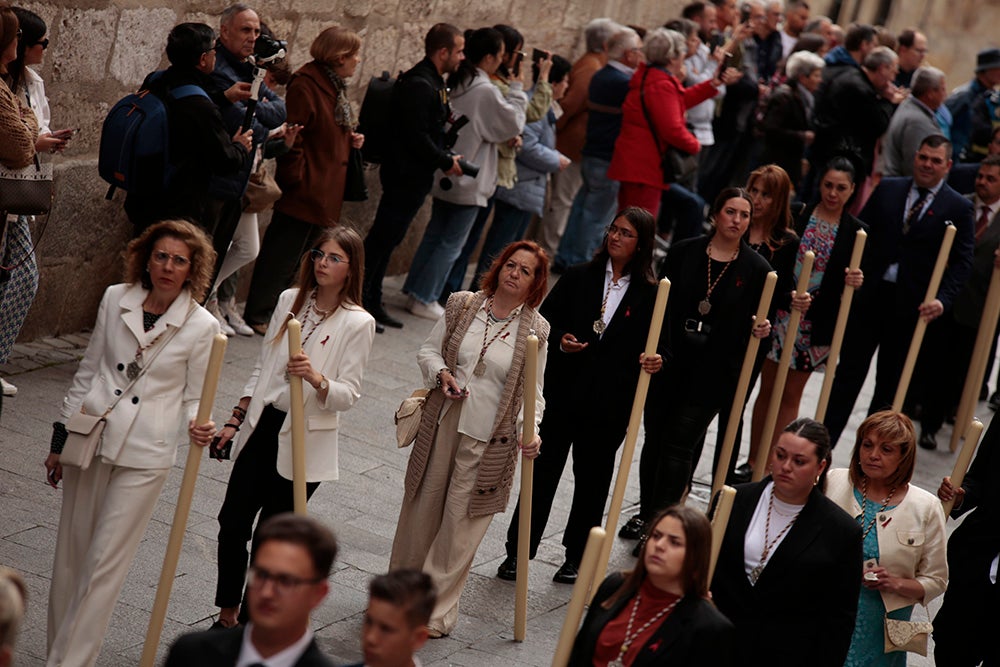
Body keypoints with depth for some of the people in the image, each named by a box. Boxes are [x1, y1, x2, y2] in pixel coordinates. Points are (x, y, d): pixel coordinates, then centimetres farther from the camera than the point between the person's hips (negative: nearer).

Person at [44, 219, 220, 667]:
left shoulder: (202, 327, -8)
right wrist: (60, 439, 12)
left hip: (146, 455, -3)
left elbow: (194, 397, 2)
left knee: (103, 564, -2)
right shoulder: (115, 300, 1)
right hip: (91, 440, 3)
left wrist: (198, 427, -21)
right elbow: (88, 371, 9)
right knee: (71, 556, 10)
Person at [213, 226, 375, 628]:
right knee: (233, 521, 4)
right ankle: (227, 615, 19)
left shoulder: (358, 323, -10)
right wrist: (236, 419, 11)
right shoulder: (290, 300, 6)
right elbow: (262, 367, 13)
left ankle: (249, 620, 19)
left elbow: (349, 394, -11)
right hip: (262, 428, 5)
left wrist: (316, 379, -31)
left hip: (304, 440, -5)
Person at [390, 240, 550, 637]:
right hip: (442, 426, 2)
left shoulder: (534, 330, -2)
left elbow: (533, 392, 3)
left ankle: (437, 610, 15)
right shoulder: (462, 306, 0)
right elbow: (428, 350, 9)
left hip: (489, 440, -2)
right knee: (421, 511, 13)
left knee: (460, 524, 1)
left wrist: (530, 431, -12)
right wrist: (442, 374, -12)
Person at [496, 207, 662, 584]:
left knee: (592, 480, 12)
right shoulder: (578, 277, 2)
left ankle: (576, 557, 26)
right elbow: (545, 320, 6)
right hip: (562, 394, 0)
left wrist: (655, 361, -15)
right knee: (543, 472, 5)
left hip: (609, 404, 0)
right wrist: (560, 340, -13)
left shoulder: (650, 295, -1)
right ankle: (517, 552, 14)